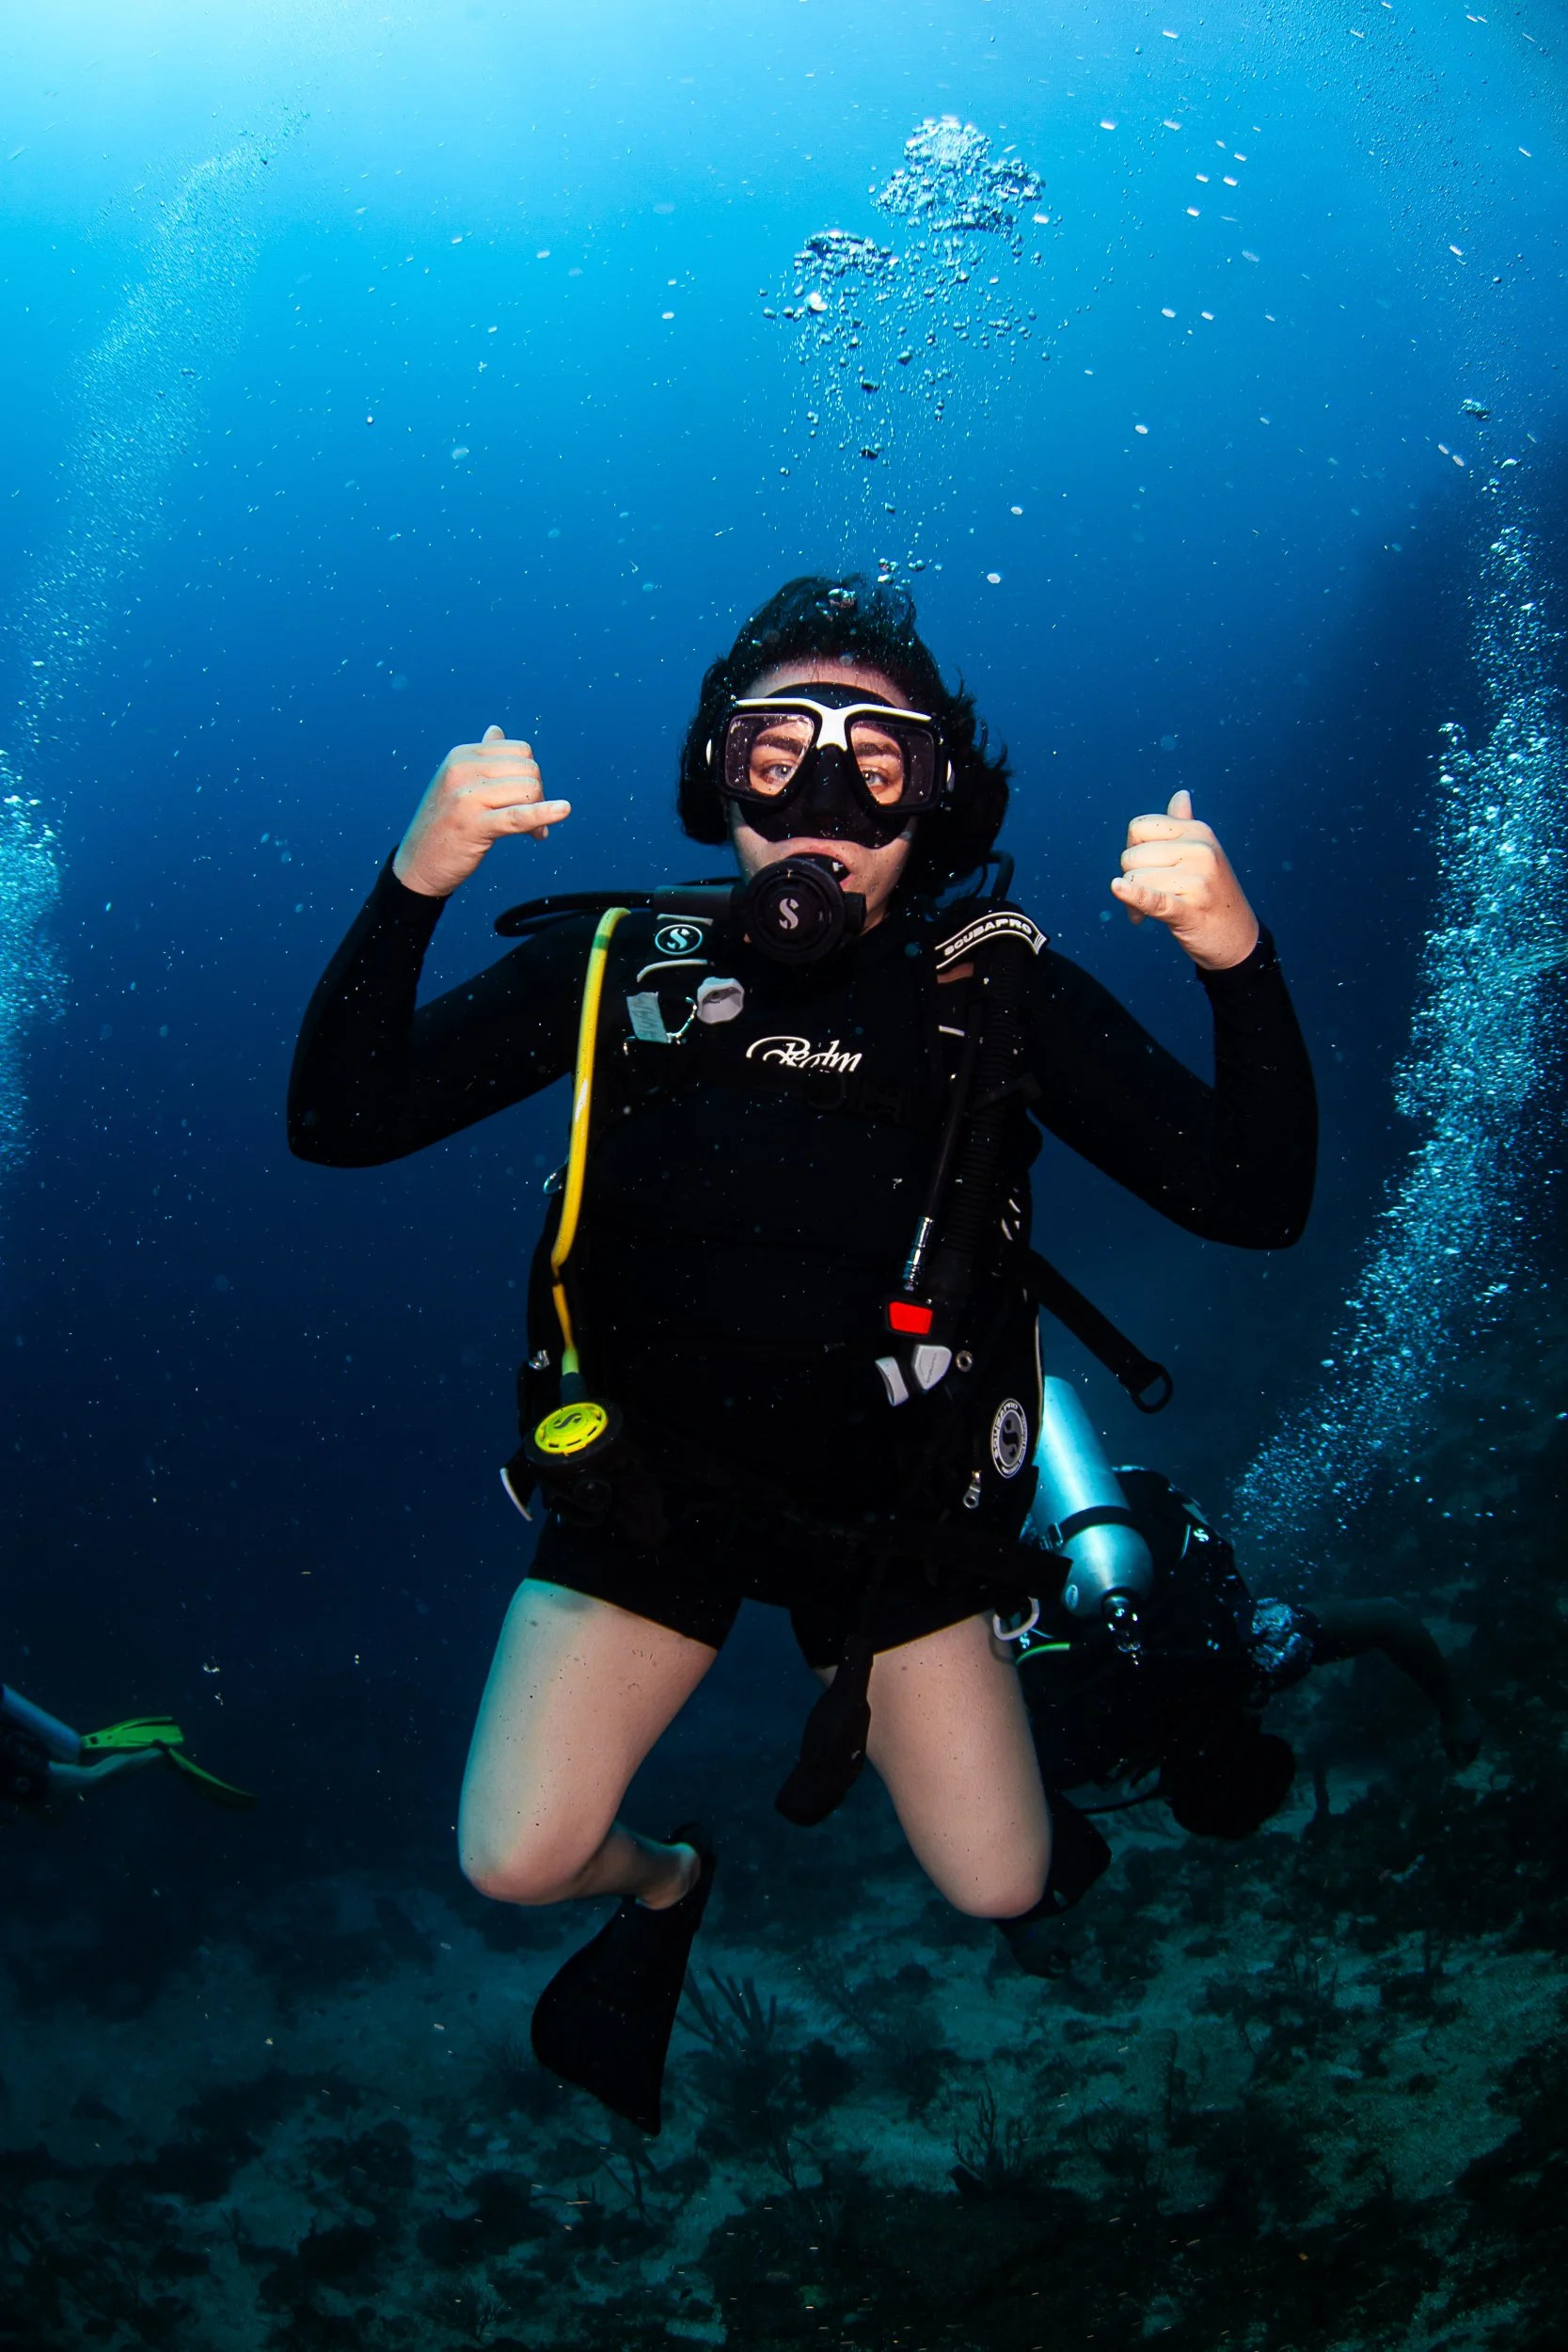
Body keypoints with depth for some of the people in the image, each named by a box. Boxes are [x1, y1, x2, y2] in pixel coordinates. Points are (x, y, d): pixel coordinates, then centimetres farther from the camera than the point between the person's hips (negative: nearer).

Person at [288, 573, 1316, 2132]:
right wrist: (411, 887, -32)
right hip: (650, 1484, 0)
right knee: (515, 1862, -6)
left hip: (897, 1503, 1)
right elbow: (338, 1121, -15)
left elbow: (1252, 1202, -16)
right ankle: (663, 1883, 30)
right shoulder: (620, 962, -10)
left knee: (999, 1890, 7)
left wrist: (1238, 964, -34)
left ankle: (868, 1697, 39)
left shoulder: (1000, 994, -10)